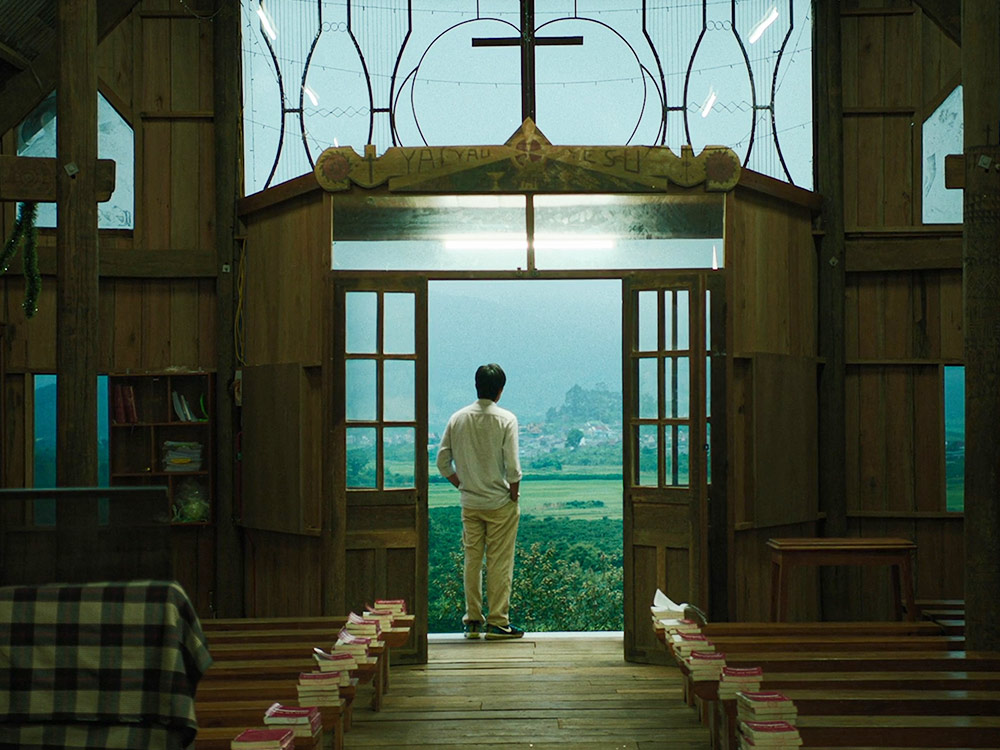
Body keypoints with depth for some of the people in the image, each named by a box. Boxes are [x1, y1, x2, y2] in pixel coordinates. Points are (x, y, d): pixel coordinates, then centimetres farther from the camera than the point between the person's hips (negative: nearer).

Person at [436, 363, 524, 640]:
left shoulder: (458, 418, 0)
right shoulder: (506, 419, -11)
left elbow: (443, 462, 2)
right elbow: (513, 467, -16)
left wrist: (463, 485, 12)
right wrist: (514, 496, -2)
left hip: (469, 503, 4)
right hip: (500, 503, -4)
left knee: (472, 560, 11)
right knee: (500, 563, 3)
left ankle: (472, 621, 16)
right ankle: (498, 622, 6)